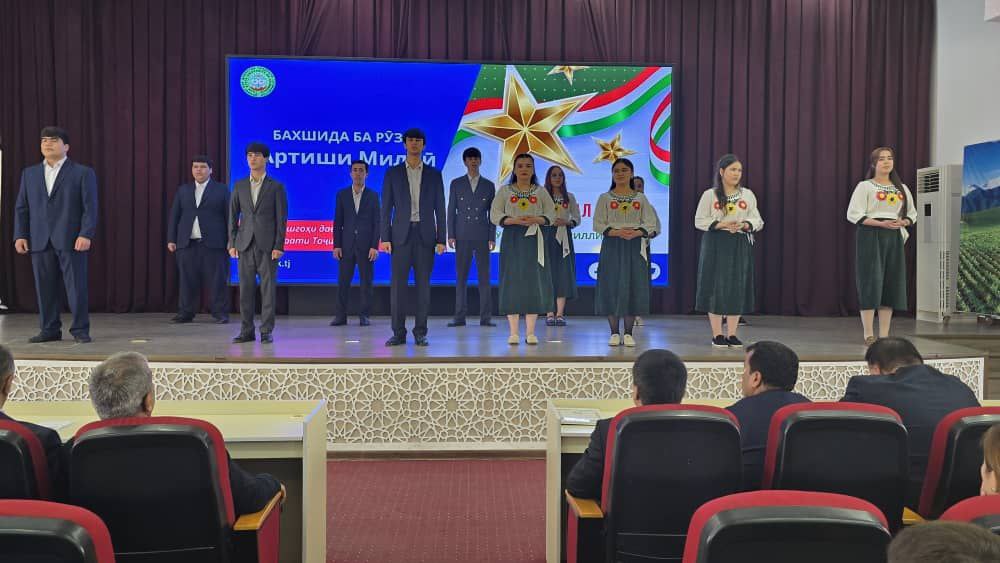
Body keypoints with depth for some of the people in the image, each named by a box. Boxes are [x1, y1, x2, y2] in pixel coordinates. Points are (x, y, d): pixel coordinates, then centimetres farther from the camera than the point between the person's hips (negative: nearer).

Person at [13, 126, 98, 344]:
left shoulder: (83, 173, 2)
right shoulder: (29, 173, 16)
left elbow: (90, 207, -5)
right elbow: (21, 207, 14)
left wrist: (86, 235, -15)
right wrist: (20, 235, 4)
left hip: (71, 240, -4)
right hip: (39, 241, 4)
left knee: (77, 286, -3)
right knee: (45, 287, 5)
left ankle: (80, 330, 4)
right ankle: (50, 330, 13)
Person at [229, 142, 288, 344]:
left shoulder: (276, 187, 1)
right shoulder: (240, 186, 11)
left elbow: (281, 219, -3)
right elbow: (233, 216, 11)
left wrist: (279, 246, -10)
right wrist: (232, 243, 2)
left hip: (267, 244, -3)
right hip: (245, 244, 3)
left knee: (268, 288, -1)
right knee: (246, 289, 4)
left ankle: (266, 331, 5)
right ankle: (246, 331, 11)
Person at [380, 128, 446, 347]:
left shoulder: (434, 174, 9)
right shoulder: (392, 173, 7)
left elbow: (440, 208, 7)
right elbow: (386, 208, 4)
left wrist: (441, 239, 0)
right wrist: (385, 237, -4)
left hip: (425, 235, 1)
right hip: (401, 234, 0)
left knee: (423, 284, 1)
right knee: (398, 284, -3)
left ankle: (420, 333, 7)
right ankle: (399, 332, 3)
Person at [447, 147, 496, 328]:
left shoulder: (489, 185, 9)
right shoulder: (456, 184, 9)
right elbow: (451, 210, 7)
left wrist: (492, 237, 0)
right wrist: (450, 235, -2)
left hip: (482, 236, 0)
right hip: (462, 236, 0)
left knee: (484, 276, 0)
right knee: (461, 277, 1)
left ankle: (486, 317, 4)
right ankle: (460, 317, 4)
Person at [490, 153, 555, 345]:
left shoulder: (541, 191, 13)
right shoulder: (504, 191, 10)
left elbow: (550, 214, 5)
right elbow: (494, 215, 1)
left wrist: (535, 219, -15)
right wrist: (514, 220, -15)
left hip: (533, 239, 1)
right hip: (511, 239, -1)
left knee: (534, 281, -5)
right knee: (512, 281, -6)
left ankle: (530, 332, 0)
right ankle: (513, 332, -2)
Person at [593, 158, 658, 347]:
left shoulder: (641, 198, 9)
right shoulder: (605, 198, 6)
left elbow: (650, 224, 3)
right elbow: (598, 225, -2)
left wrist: (636, 232, -16)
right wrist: (617, 232, -17)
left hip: (634, 247, 1)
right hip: (612, 246, -1)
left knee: (633, 286, -1)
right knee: (611, 286, -4)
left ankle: (628, 333, 6)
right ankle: (615, 333, 6)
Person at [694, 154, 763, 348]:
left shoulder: (748, 195, 8)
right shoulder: (709, 195, 0)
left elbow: (757, 221, 8)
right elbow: (700, 221, -3)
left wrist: (744, 225, -13)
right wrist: (722, 224, -16)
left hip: (740, 246, 3)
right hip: (716, 245, -3)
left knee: (738, 288, 2)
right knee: (716, 288, -4)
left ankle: (732, 334, 11)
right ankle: (717, 335, 5)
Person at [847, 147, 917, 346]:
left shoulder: (902, 188, 16)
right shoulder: (864, 186, 0)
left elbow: (912, 214, 20)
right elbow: (853, 214, -8)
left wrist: (903, 222, -4)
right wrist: (881, 223, -18)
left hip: (894, 238, 5)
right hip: (870, 237, -5)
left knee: (892, 284, 3)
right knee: (871, 282, -9)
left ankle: (884, 335, 8)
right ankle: (869, 335, -4)